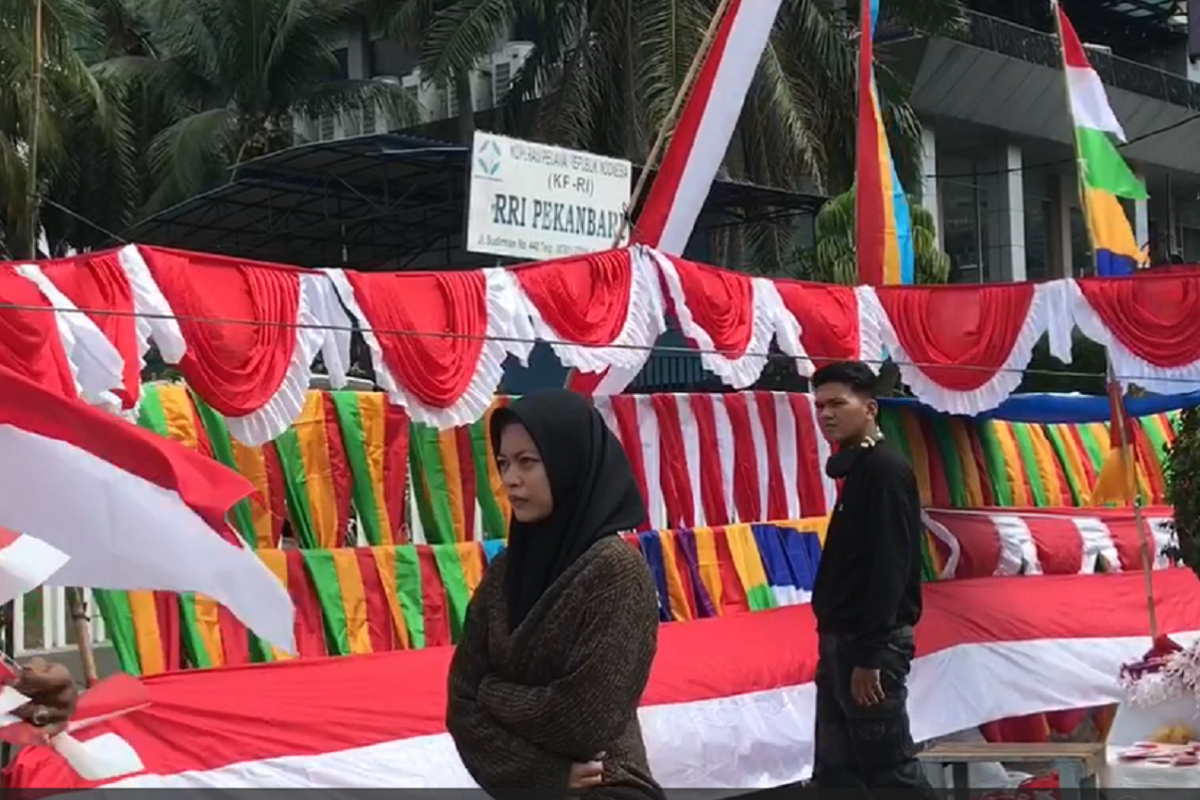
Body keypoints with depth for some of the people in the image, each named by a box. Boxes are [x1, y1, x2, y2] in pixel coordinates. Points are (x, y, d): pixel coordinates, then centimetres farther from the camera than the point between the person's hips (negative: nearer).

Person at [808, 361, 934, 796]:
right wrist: (840, 646, 16)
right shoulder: (857, 469, 15)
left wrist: (869, 653, -24)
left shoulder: (885, 469, -14)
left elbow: (889, 568, -21)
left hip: (870, 644, -10)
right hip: (842, 639, 10)